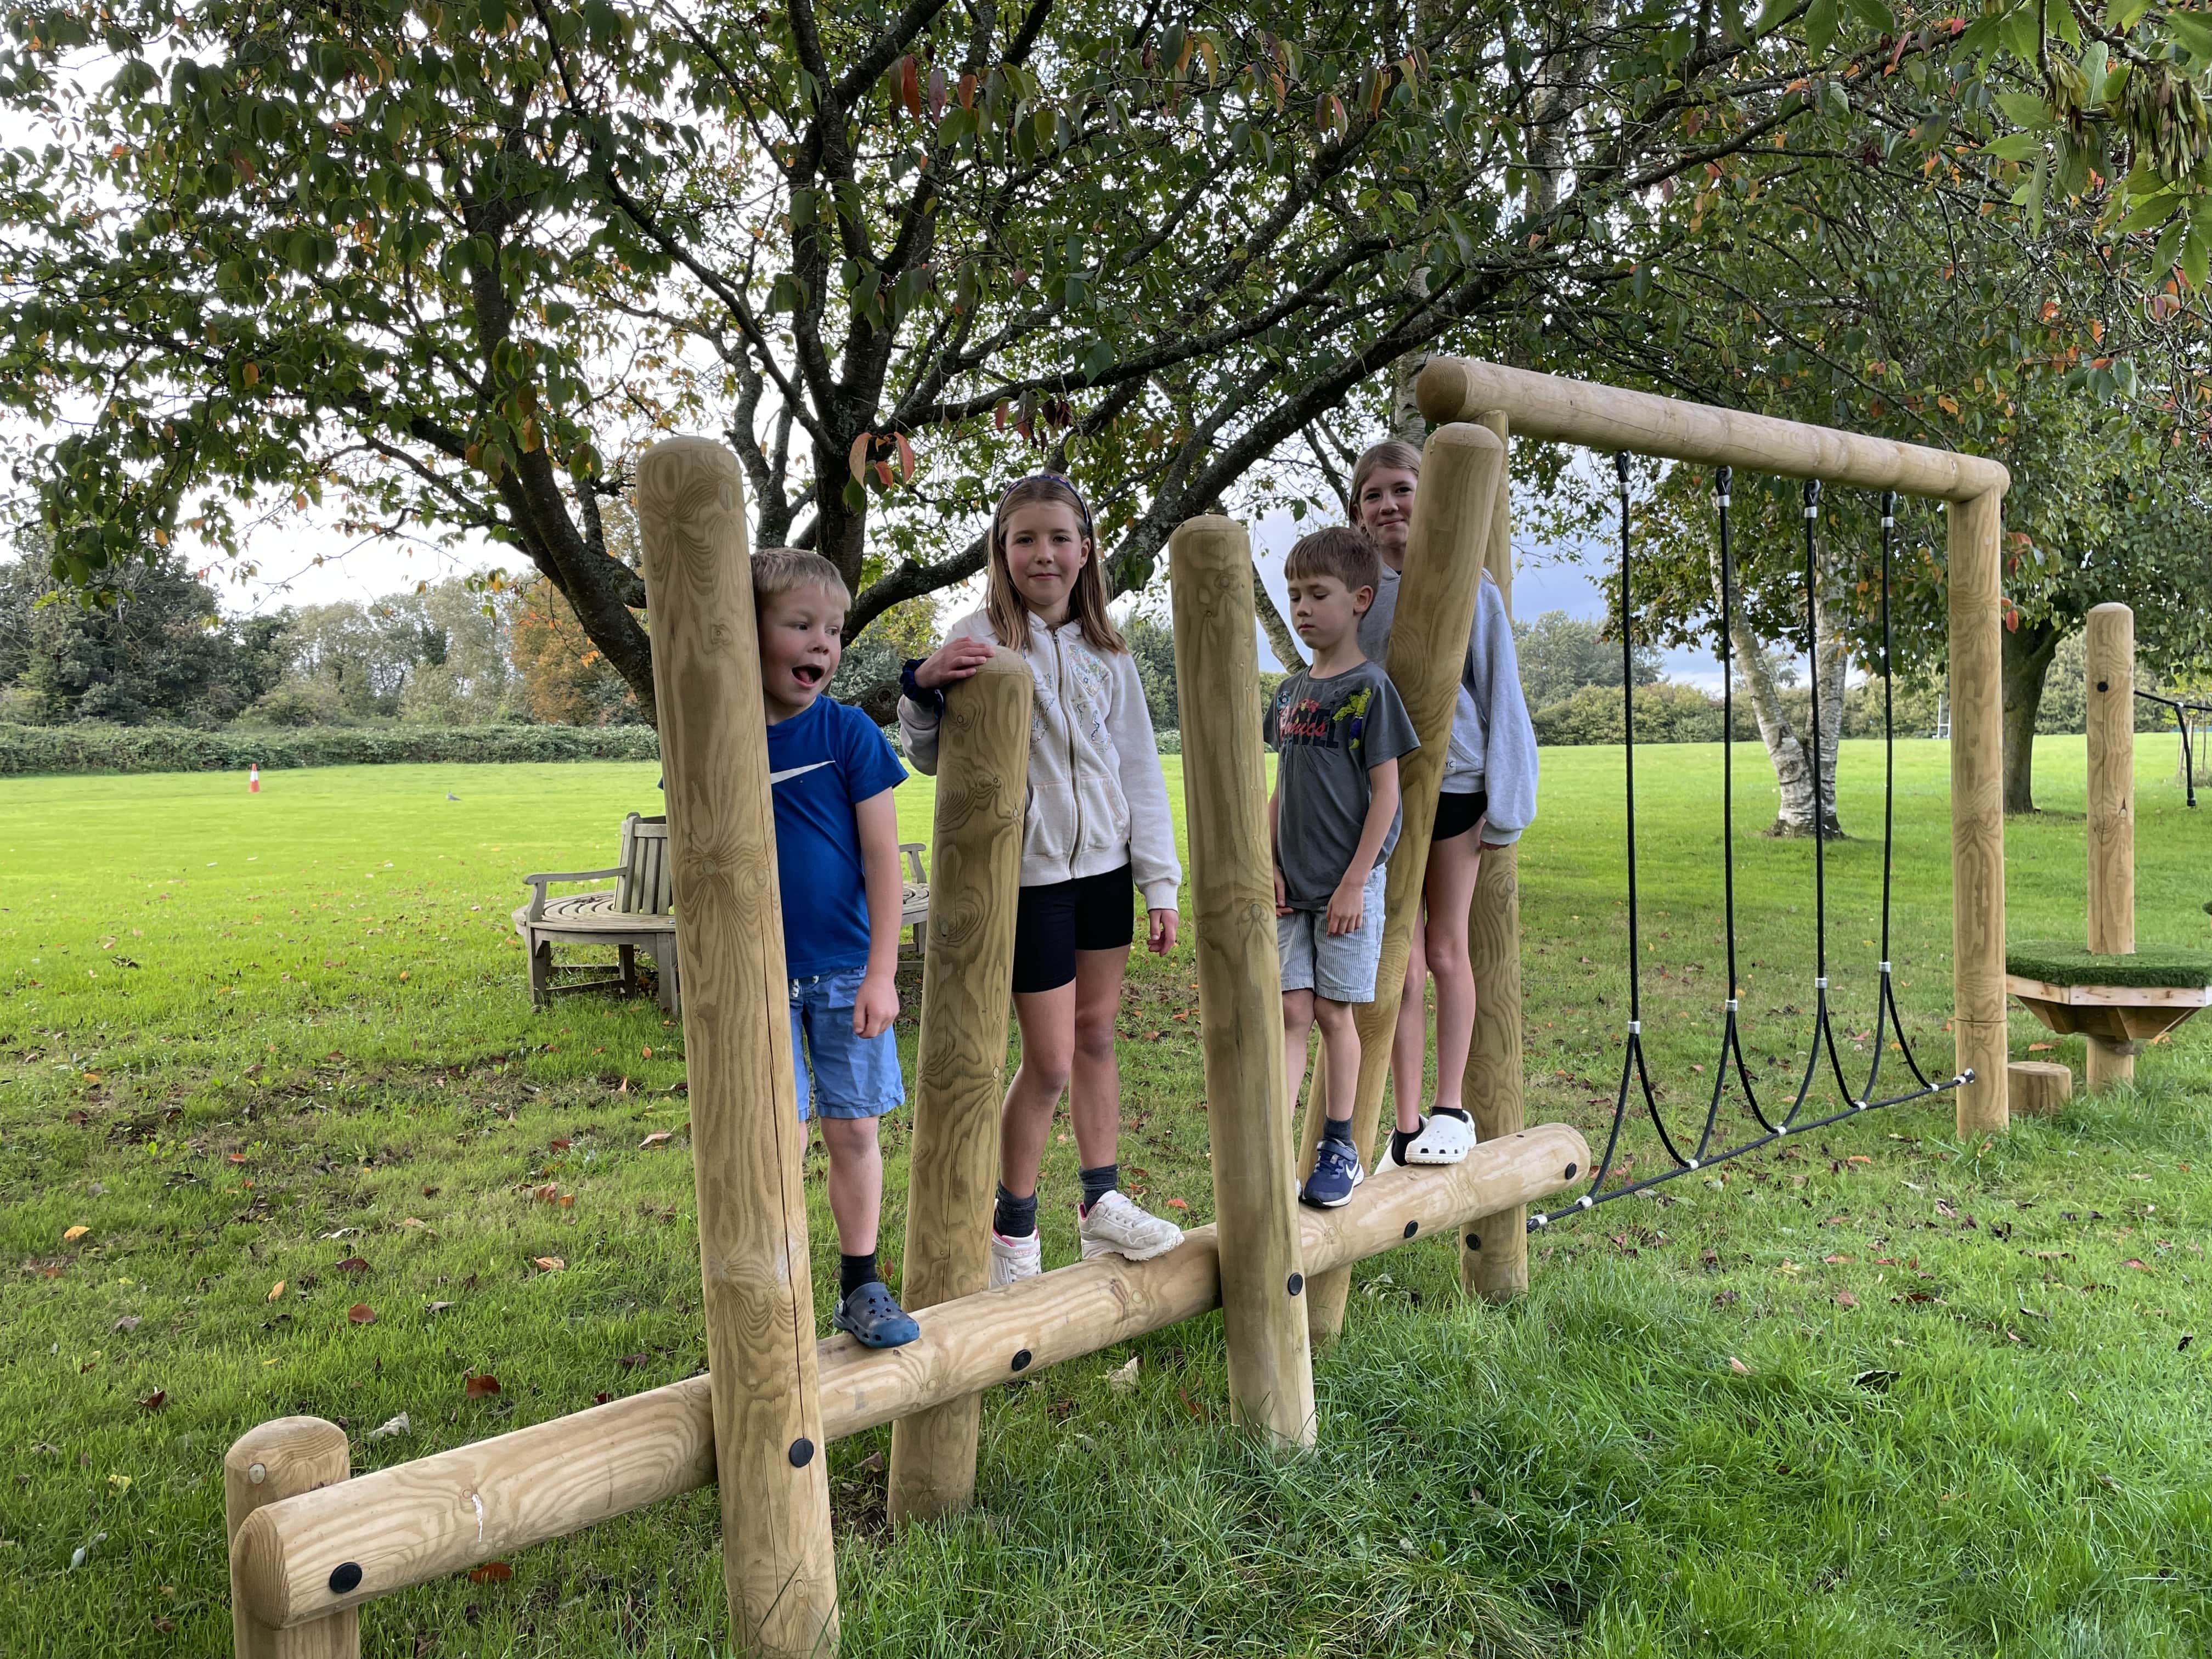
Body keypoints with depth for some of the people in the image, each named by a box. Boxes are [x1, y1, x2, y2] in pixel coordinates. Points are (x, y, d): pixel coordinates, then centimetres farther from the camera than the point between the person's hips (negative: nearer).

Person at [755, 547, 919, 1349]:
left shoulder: (850, 733, -6)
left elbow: (882, 857, -5)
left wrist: (881, 973, -9)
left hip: (846, 971, 1)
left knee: (853, 1130, 8)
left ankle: (860, 1286, 24)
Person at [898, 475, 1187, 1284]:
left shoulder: (1106, 654, 6)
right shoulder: (979, 641, -7)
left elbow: (1139, 770, 8)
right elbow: (934, 758, -6)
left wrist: (1161, 882, 6)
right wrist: (922, 688, -26)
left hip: (1104, 864, 5)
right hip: (1029, 873, -5)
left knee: (1097, 1036, 14)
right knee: (1049, 1060, 0)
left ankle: (1102, 1202, 27)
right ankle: (1013, 1227, 18)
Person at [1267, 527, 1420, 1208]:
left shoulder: (1370, 687, -8)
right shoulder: (1289, 692, 11)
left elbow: (1385, 792, -11)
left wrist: (1354, 883, -14)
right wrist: (1269, 866, 4)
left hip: (1349, 883, -5)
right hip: (1293, 884, 5)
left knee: (1333, 1012, 2)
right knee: (1292, 1011, 2)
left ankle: (1340, 1148, 17)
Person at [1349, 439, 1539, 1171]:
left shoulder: (1468, 587, -2)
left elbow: (1500, 696, 1)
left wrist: (1503, 802, -3)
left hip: (1453, 787, -1)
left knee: (1447, 954, 8)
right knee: (1401, 966, 3)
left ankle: (1450, 1109, 22)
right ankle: (1406, 1126, 12)